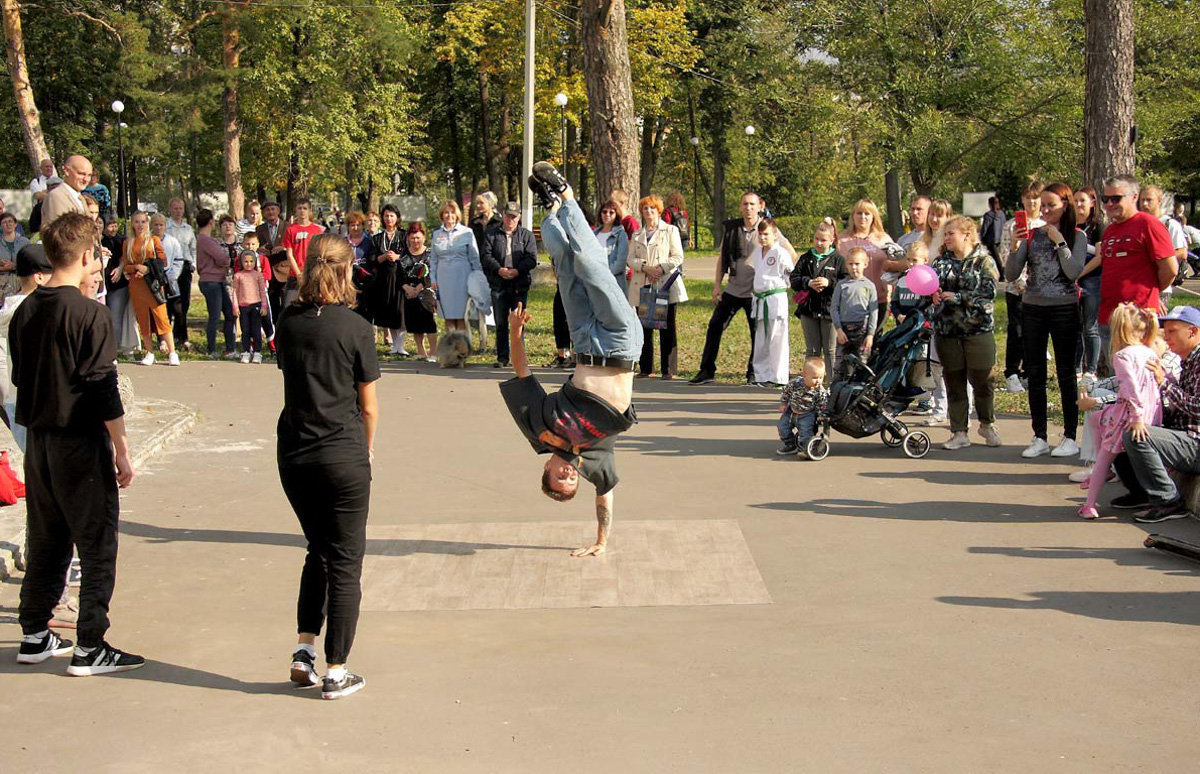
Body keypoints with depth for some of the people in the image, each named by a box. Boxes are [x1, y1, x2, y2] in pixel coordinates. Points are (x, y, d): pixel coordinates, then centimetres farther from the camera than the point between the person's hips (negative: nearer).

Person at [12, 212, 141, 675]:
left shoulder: (26, 311, 6)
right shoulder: (89, 314, -16)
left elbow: (19, 376, 14)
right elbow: (104, 390, -17)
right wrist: (122, 451, -11)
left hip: (38, 441, 7)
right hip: (81, 443, -7)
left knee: (46, 541, 17)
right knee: (97, 546, 2)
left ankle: (34, 637, 23)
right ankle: (89, 649, 3)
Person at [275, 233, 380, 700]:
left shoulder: (288, 322, 2)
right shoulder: (356, 328, -9)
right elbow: (368, 405, -5)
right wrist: (367, 450, 13)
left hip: (293, 455, 5)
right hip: (343, 455, -4)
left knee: (319, 551, 22)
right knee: (345, 562, 5)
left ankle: (304, 649, 13)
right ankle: (336, 673, 9)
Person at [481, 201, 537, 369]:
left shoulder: (526, 235, 9)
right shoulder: (492, 234, 10)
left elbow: (531, 258, 0)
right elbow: (485, 255, 1)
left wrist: (517, 270, -16)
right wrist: (498, 269, -15)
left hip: (520, 285, -1)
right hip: (498, 285, 1)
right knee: (501, 323, 4)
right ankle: (502, 357, 9)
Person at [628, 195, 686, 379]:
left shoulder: (670, 230, 8)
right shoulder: (637, 235, 18)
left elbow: (678, 257, 1)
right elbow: (630, 259, 8)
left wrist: (661, 268, -13)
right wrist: (645, 267, -11)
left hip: (665, 284, -3)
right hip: (642, 286, 3)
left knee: (667, 328, -4)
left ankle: (668, 369, -1)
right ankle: (646, 368, 9)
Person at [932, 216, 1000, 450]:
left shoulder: (984, 261, -1)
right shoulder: (941, 261, 10)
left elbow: (989, 293, -11)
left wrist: (958, 297, -17)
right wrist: (932, 294, -16)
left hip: (978, 329, -3)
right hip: (946, 331, 3)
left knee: (981, 379, 1)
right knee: (954, 382, 5)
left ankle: (987, 424, 24)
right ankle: (959, 433, 12)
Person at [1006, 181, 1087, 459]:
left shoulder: (1077, 236, -2)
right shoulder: (1031, 235, 4)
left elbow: (1074, 272, -16)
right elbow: (1010, 276, -2)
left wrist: (1059, 241, -14)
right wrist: (1015, 246, -15)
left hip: (1064, 309, -3)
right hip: (1032, 309, 3)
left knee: (1066, 373, 2)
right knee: (1035, 375, 6)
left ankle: (1070, 437, 9)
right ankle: (1039, 438, 14)